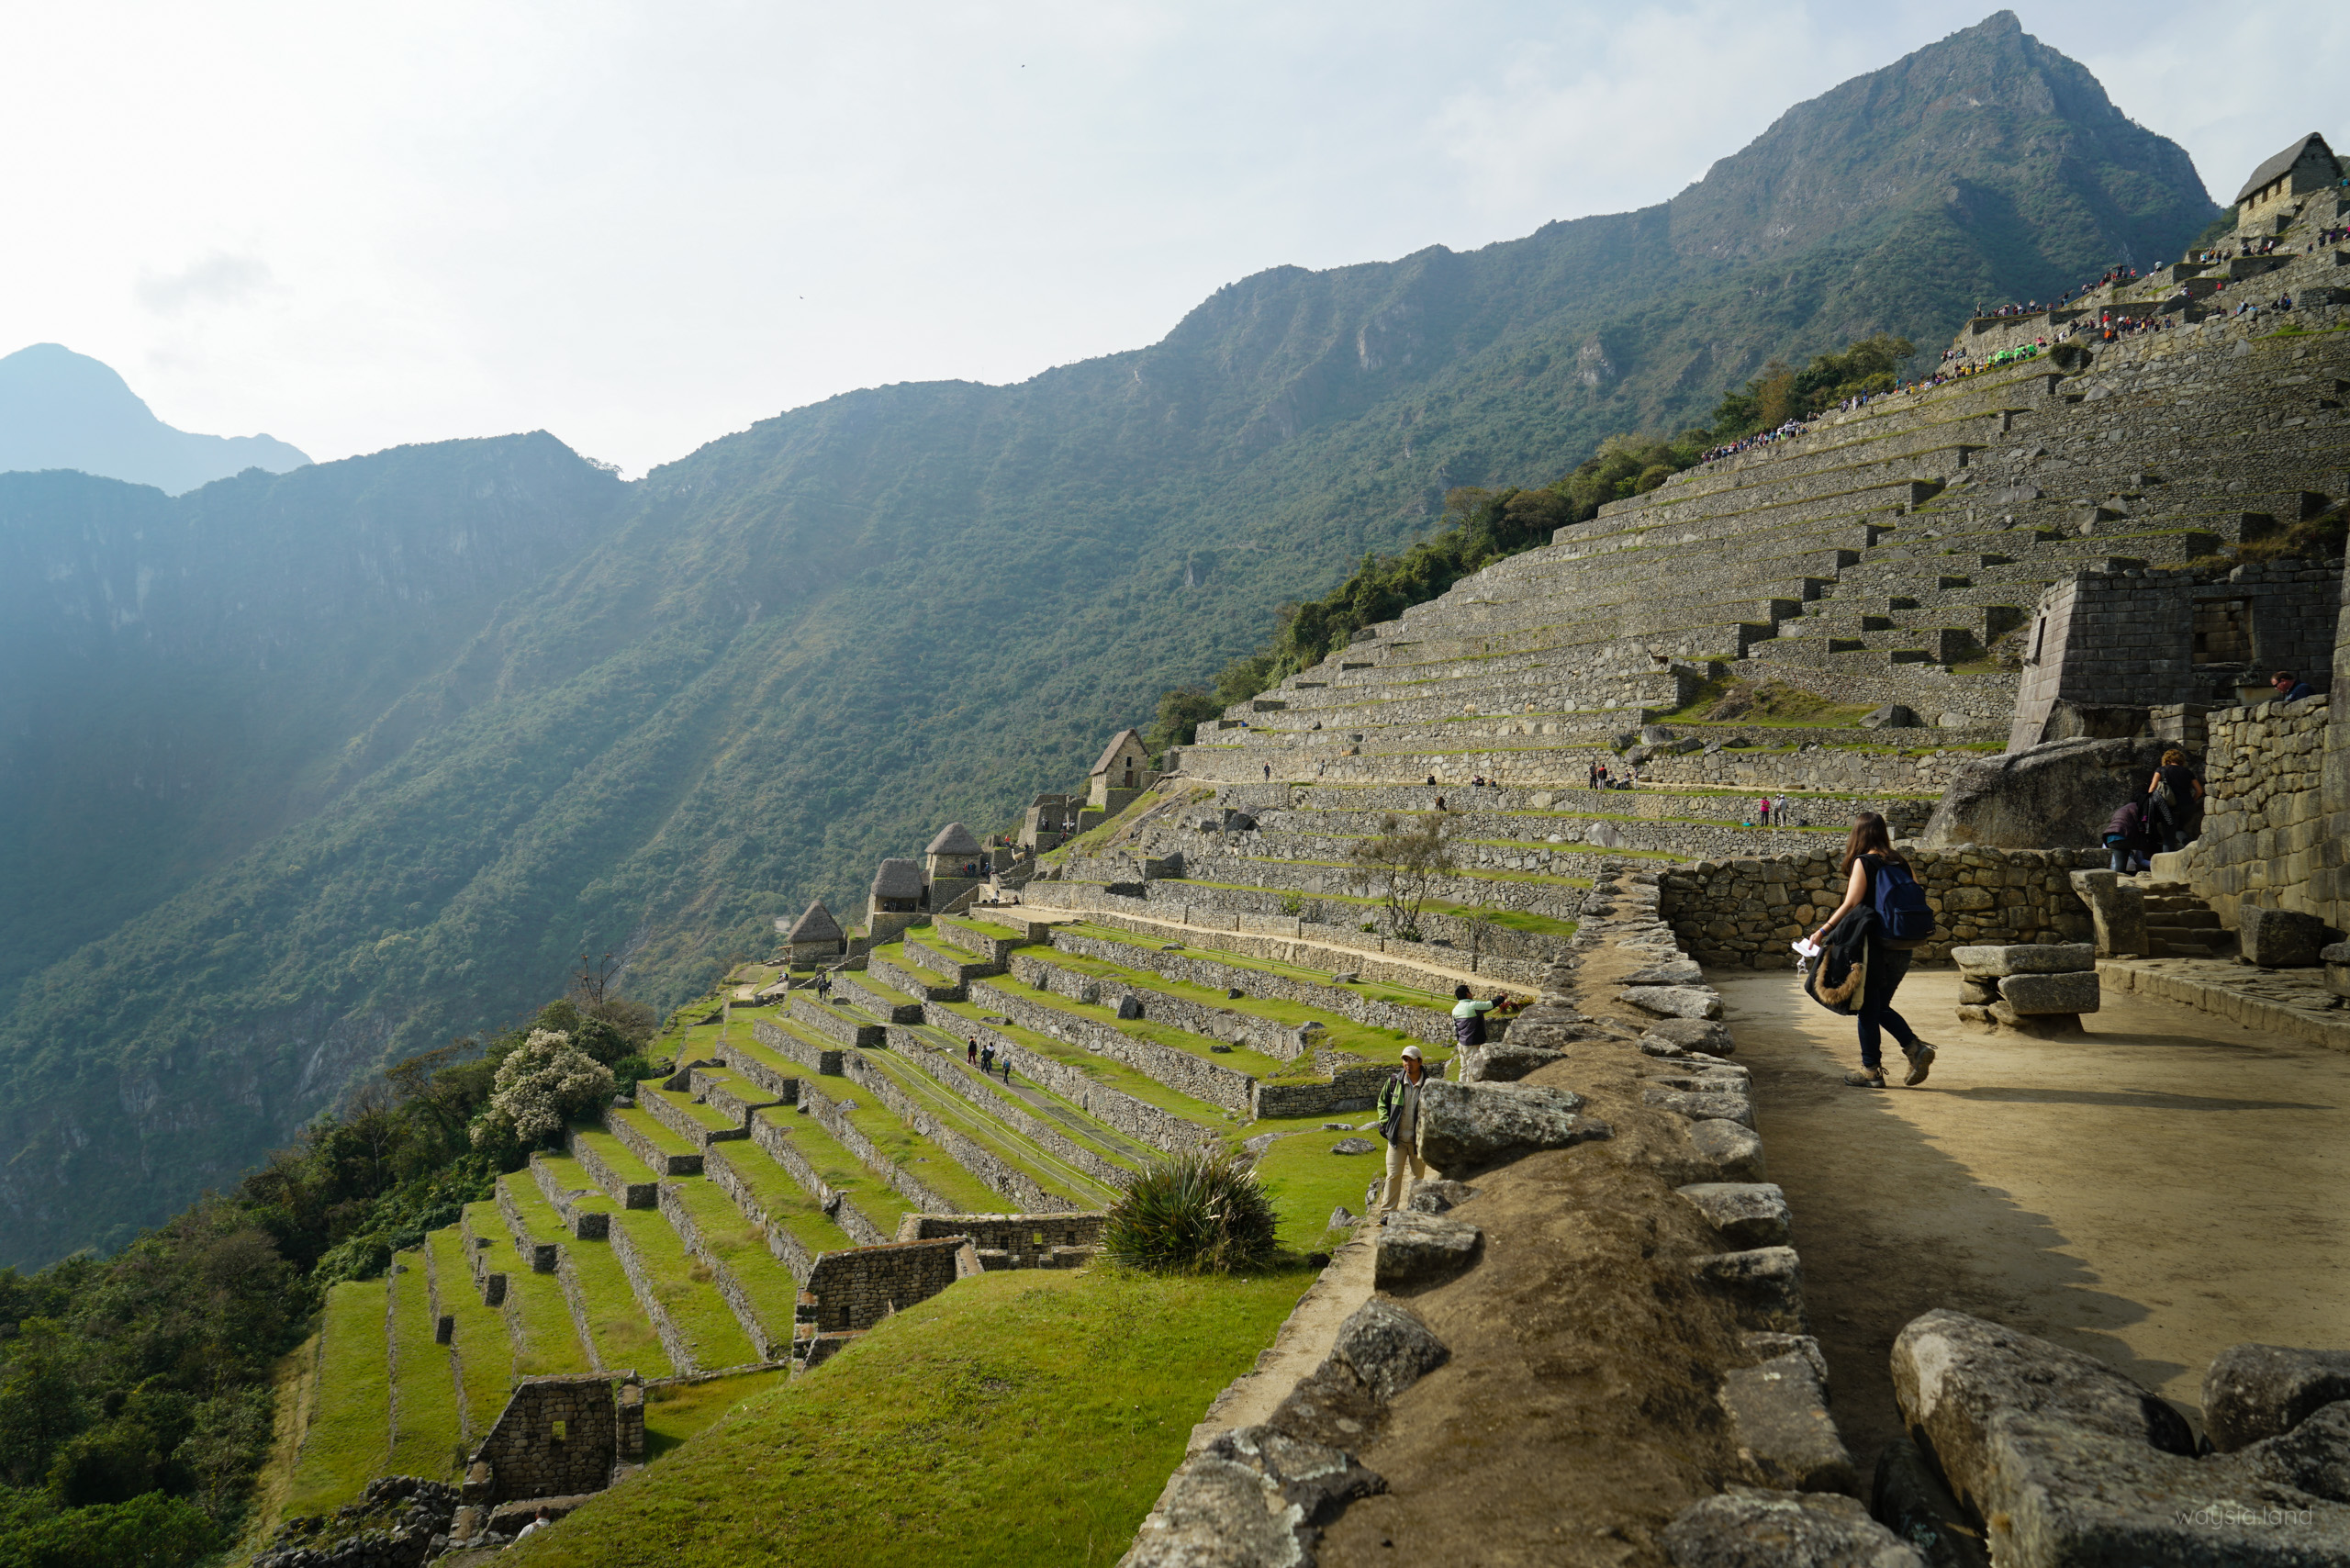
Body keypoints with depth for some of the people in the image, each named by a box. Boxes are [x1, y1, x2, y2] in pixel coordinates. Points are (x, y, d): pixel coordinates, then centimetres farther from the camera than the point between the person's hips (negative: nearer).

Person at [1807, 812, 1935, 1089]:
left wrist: (1824, 931, -11)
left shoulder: (1863, 862, -10)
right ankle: (1916, 1048, 3)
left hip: (1874, 947, -7)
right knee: (1881, 1007, 19)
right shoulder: (1899, 862, 8)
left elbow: (1851, 904, -16)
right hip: (1901, 949, 7)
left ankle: (1871, 1070, 8)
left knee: (1867, 1009, 4)